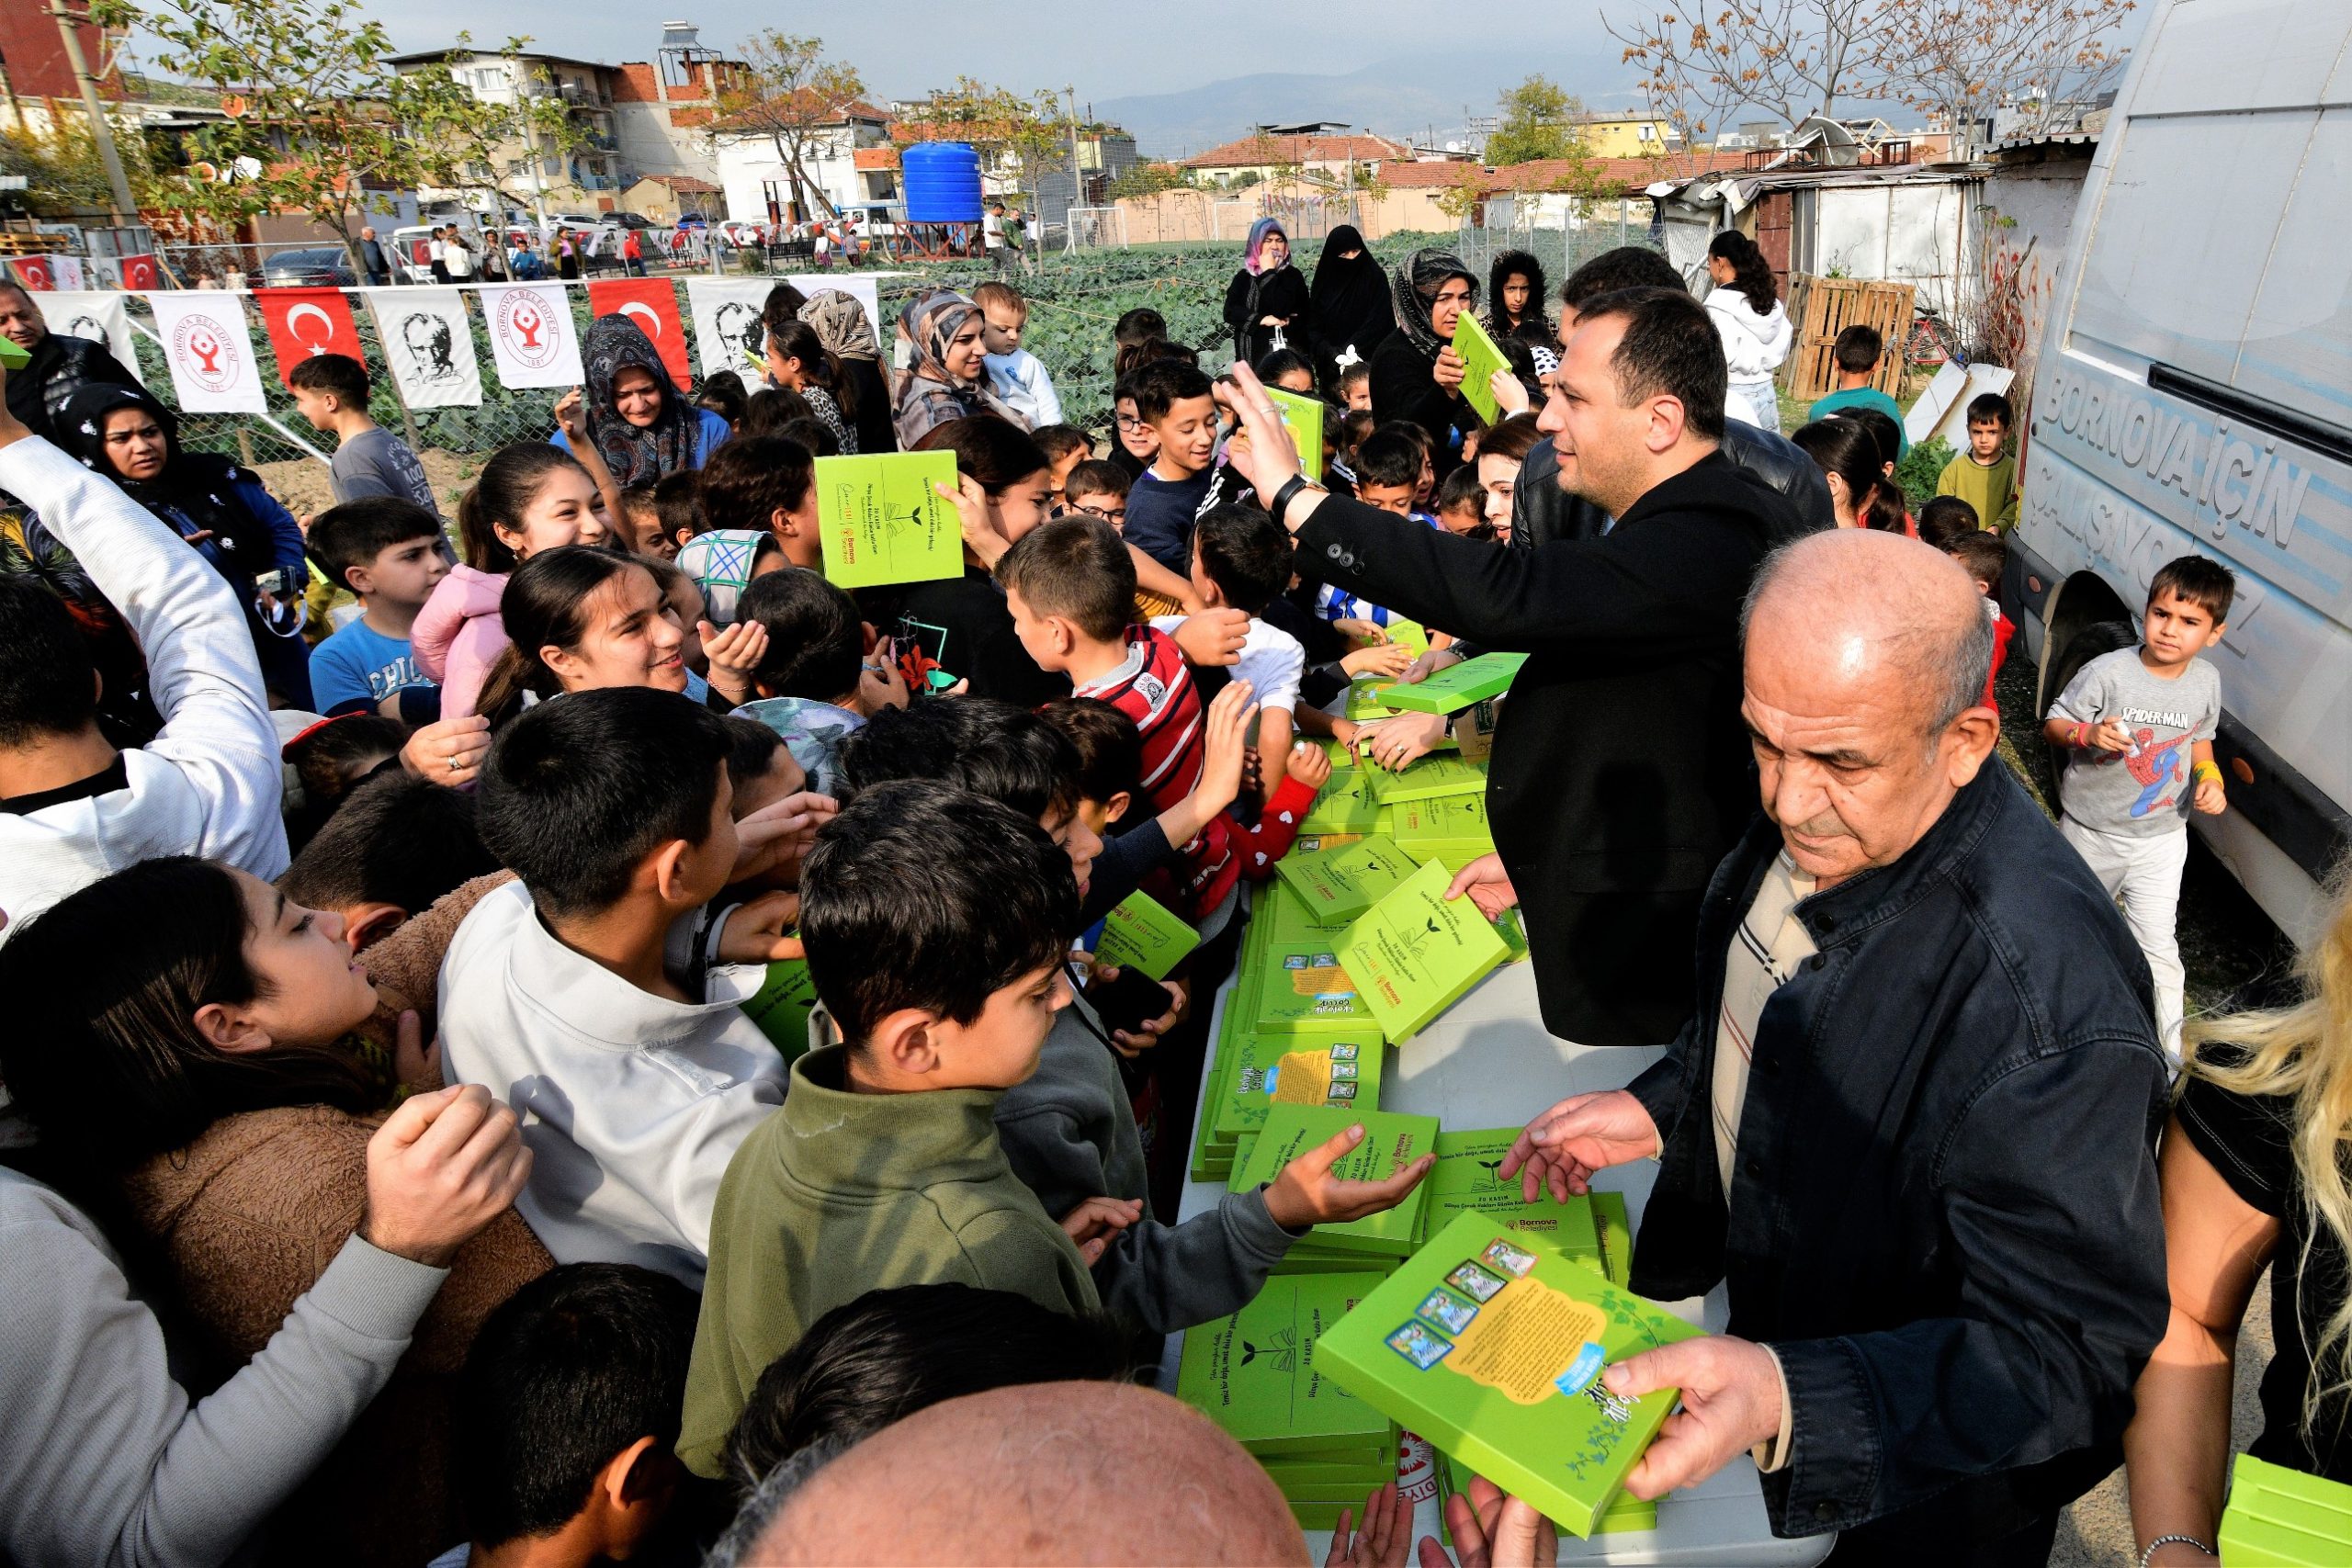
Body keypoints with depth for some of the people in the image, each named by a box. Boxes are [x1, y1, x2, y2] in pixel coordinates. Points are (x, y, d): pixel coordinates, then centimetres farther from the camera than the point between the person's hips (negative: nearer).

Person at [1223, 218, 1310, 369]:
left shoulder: (1292, 275, 2)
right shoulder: (1243, 278, 9)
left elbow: (1280, 310, -13)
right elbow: (1230, 312, -3)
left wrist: (1268, 272, -5)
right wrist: (1262, 320, -12)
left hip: (1287, 353, -2)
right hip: (1253, 354, 2)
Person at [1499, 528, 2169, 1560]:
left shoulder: (2051, 1015, -39)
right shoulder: (1811, 816, -15)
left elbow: (2076, 1360, -31)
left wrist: (1789, 1399, -44)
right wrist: (1660, 1108, -8)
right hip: (1759, 1301, 6)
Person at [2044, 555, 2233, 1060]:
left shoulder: (2206, 681, -5)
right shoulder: (2108, 672, -18)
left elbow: (2200, 739, 12)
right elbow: (2053, 724, -11)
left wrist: (2210, 778, -6)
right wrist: (2088, 734, -31)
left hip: (2161, 836, 2)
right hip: (2091, 830, -2)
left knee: (2157, 944, 0)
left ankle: (2166, 1051, 12)